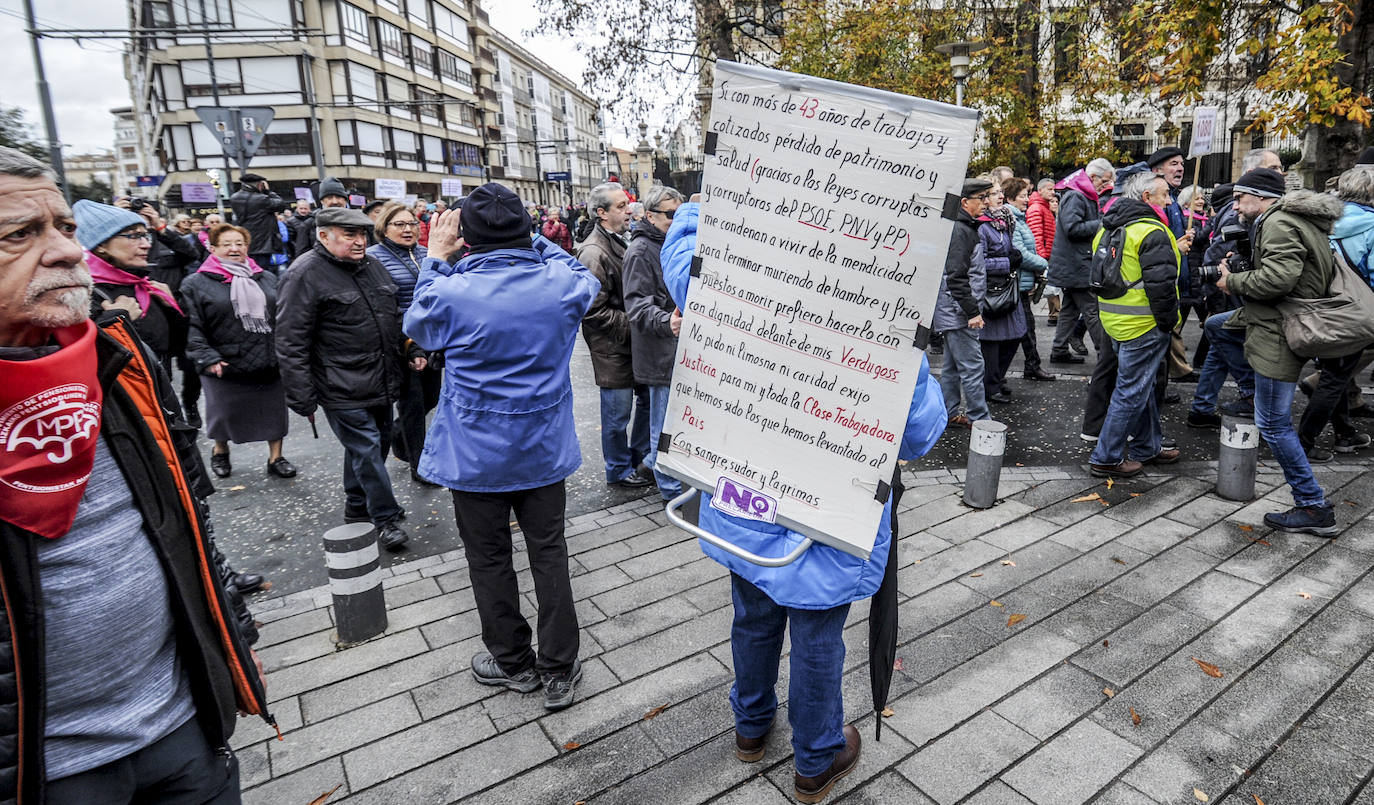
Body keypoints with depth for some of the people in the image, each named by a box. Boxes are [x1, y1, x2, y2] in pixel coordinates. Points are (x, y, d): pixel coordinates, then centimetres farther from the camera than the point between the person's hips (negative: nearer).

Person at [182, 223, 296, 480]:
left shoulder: (267, 279, 10)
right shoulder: (197, 284, -3)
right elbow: (193, 327, -8)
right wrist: (207, 358, -16)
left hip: (270, 363, 3)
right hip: (225, 366, -3)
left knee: (274, 410, 9)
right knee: (225, 413, 12)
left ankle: (275, 457, 24)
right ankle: (219, 452, 40)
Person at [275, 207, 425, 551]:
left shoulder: (371, 265, 11)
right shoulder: (306, 274, -13)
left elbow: (394, 316, 24)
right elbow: (291, 344, -15)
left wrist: (412, 350, 16)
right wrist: (303, 398, -16)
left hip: (380, 383, 8)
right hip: (343, 391, -8)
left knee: (376, 445, 17)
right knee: (367, 450, -2)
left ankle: (358, 507, 36)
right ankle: (386, 518, 13)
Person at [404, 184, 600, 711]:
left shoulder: (450, 292, -18)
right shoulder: (562, 284, -12)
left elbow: (416, 327, 5)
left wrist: (435, 259, 10)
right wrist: (529, 238, 12)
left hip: (476, 455, -2)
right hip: (545, 449, 2)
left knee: (489, 560, 16)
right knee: (549, 554, 14)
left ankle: (513, 663, 32)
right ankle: (559, 670, 24)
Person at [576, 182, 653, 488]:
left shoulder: (622, 241, 13)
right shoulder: (593, 253, -18)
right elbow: (594, 311, -23)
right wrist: (631, 325, -19)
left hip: (636, 342, 9)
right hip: (613, 348, -9)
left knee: (647, 400, 19)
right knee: (619, 411, 4)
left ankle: (641, 458, 36)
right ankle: (619, 471, 22)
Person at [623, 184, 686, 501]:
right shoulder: (641, 250, -14)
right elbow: (638, 304, -25)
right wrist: (666, 323, -41)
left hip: (682, 345, 9)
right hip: (661, 351, -9)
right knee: (666, 422, 1)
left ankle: (654, 462, 39)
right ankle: (672, 490, 13)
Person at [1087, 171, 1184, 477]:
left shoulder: (1108, 230, 13)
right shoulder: (1151, 231, -17)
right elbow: (1161, 283, -22)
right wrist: (1168, 322, -11)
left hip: (1114, 323, 10)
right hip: (1143, 326, -9)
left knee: (1141, 385, 21)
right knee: (1131, 391, -2)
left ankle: (1147, 447, 33)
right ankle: (1106, 458, 4)